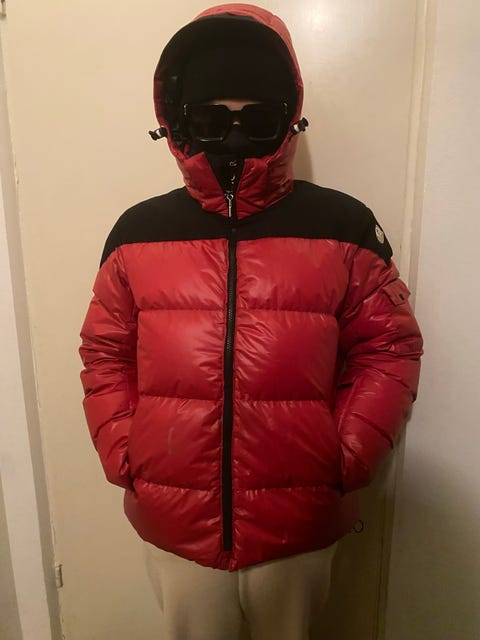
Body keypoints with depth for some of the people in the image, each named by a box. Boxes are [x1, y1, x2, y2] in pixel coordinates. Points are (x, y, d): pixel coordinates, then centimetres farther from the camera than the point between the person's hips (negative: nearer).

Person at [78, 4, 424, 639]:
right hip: (173, 528, 2)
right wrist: (122, 456, -4)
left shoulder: (343, 226, -6)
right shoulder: (138, 231, -2)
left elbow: (388, 350, -2)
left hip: (299, 527, 0)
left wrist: (347, 459, -9)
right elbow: (105, 354, 4)